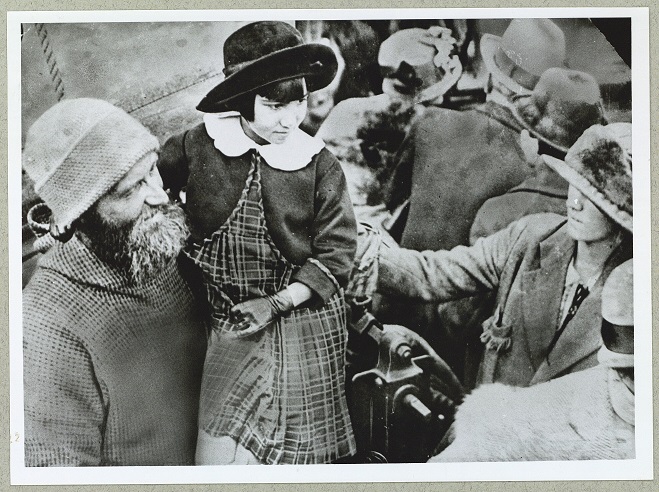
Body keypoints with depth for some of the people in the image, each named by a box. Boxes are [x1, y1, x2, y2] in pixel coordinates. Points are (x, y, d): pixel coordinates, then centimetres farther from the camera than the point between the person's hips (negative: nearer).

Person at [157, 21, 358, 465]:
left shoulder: (321, 166, -9)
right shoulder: (195, 148, -7)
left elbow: (336, 254, -7)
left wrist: (278, 303, -15)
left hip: (304, 321, 0)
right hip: (230, 324, 1)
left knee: (300, 451, 10)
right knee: (221, 451, -1)